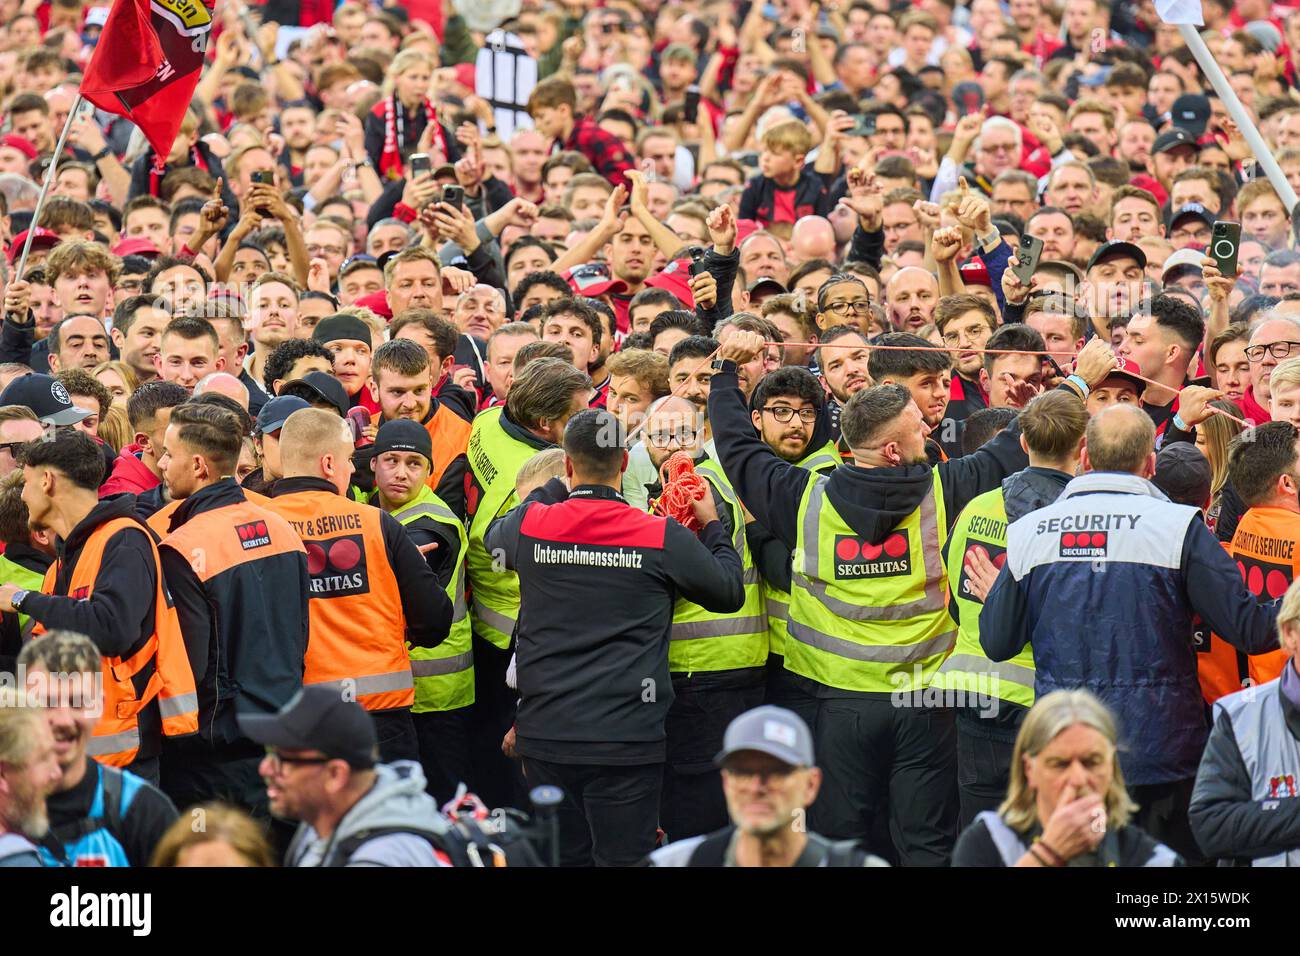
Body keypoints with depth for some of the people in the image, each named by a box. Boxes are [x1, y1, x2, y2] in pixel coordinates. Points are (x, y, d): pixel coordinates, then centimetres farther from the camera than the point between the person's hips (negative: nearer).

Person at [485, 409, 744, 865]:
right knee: (624, 860, 2)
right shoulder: (663, 537, -7)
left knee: (561, 858, 13)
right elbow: (730, 591, 7)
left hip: (545, 733, 3)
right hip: (626, 737, -3)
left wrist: (559, 487, 32)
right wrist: (712, 527, 22)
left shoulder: (531, 525, -2)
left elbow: (494, 535, 24)